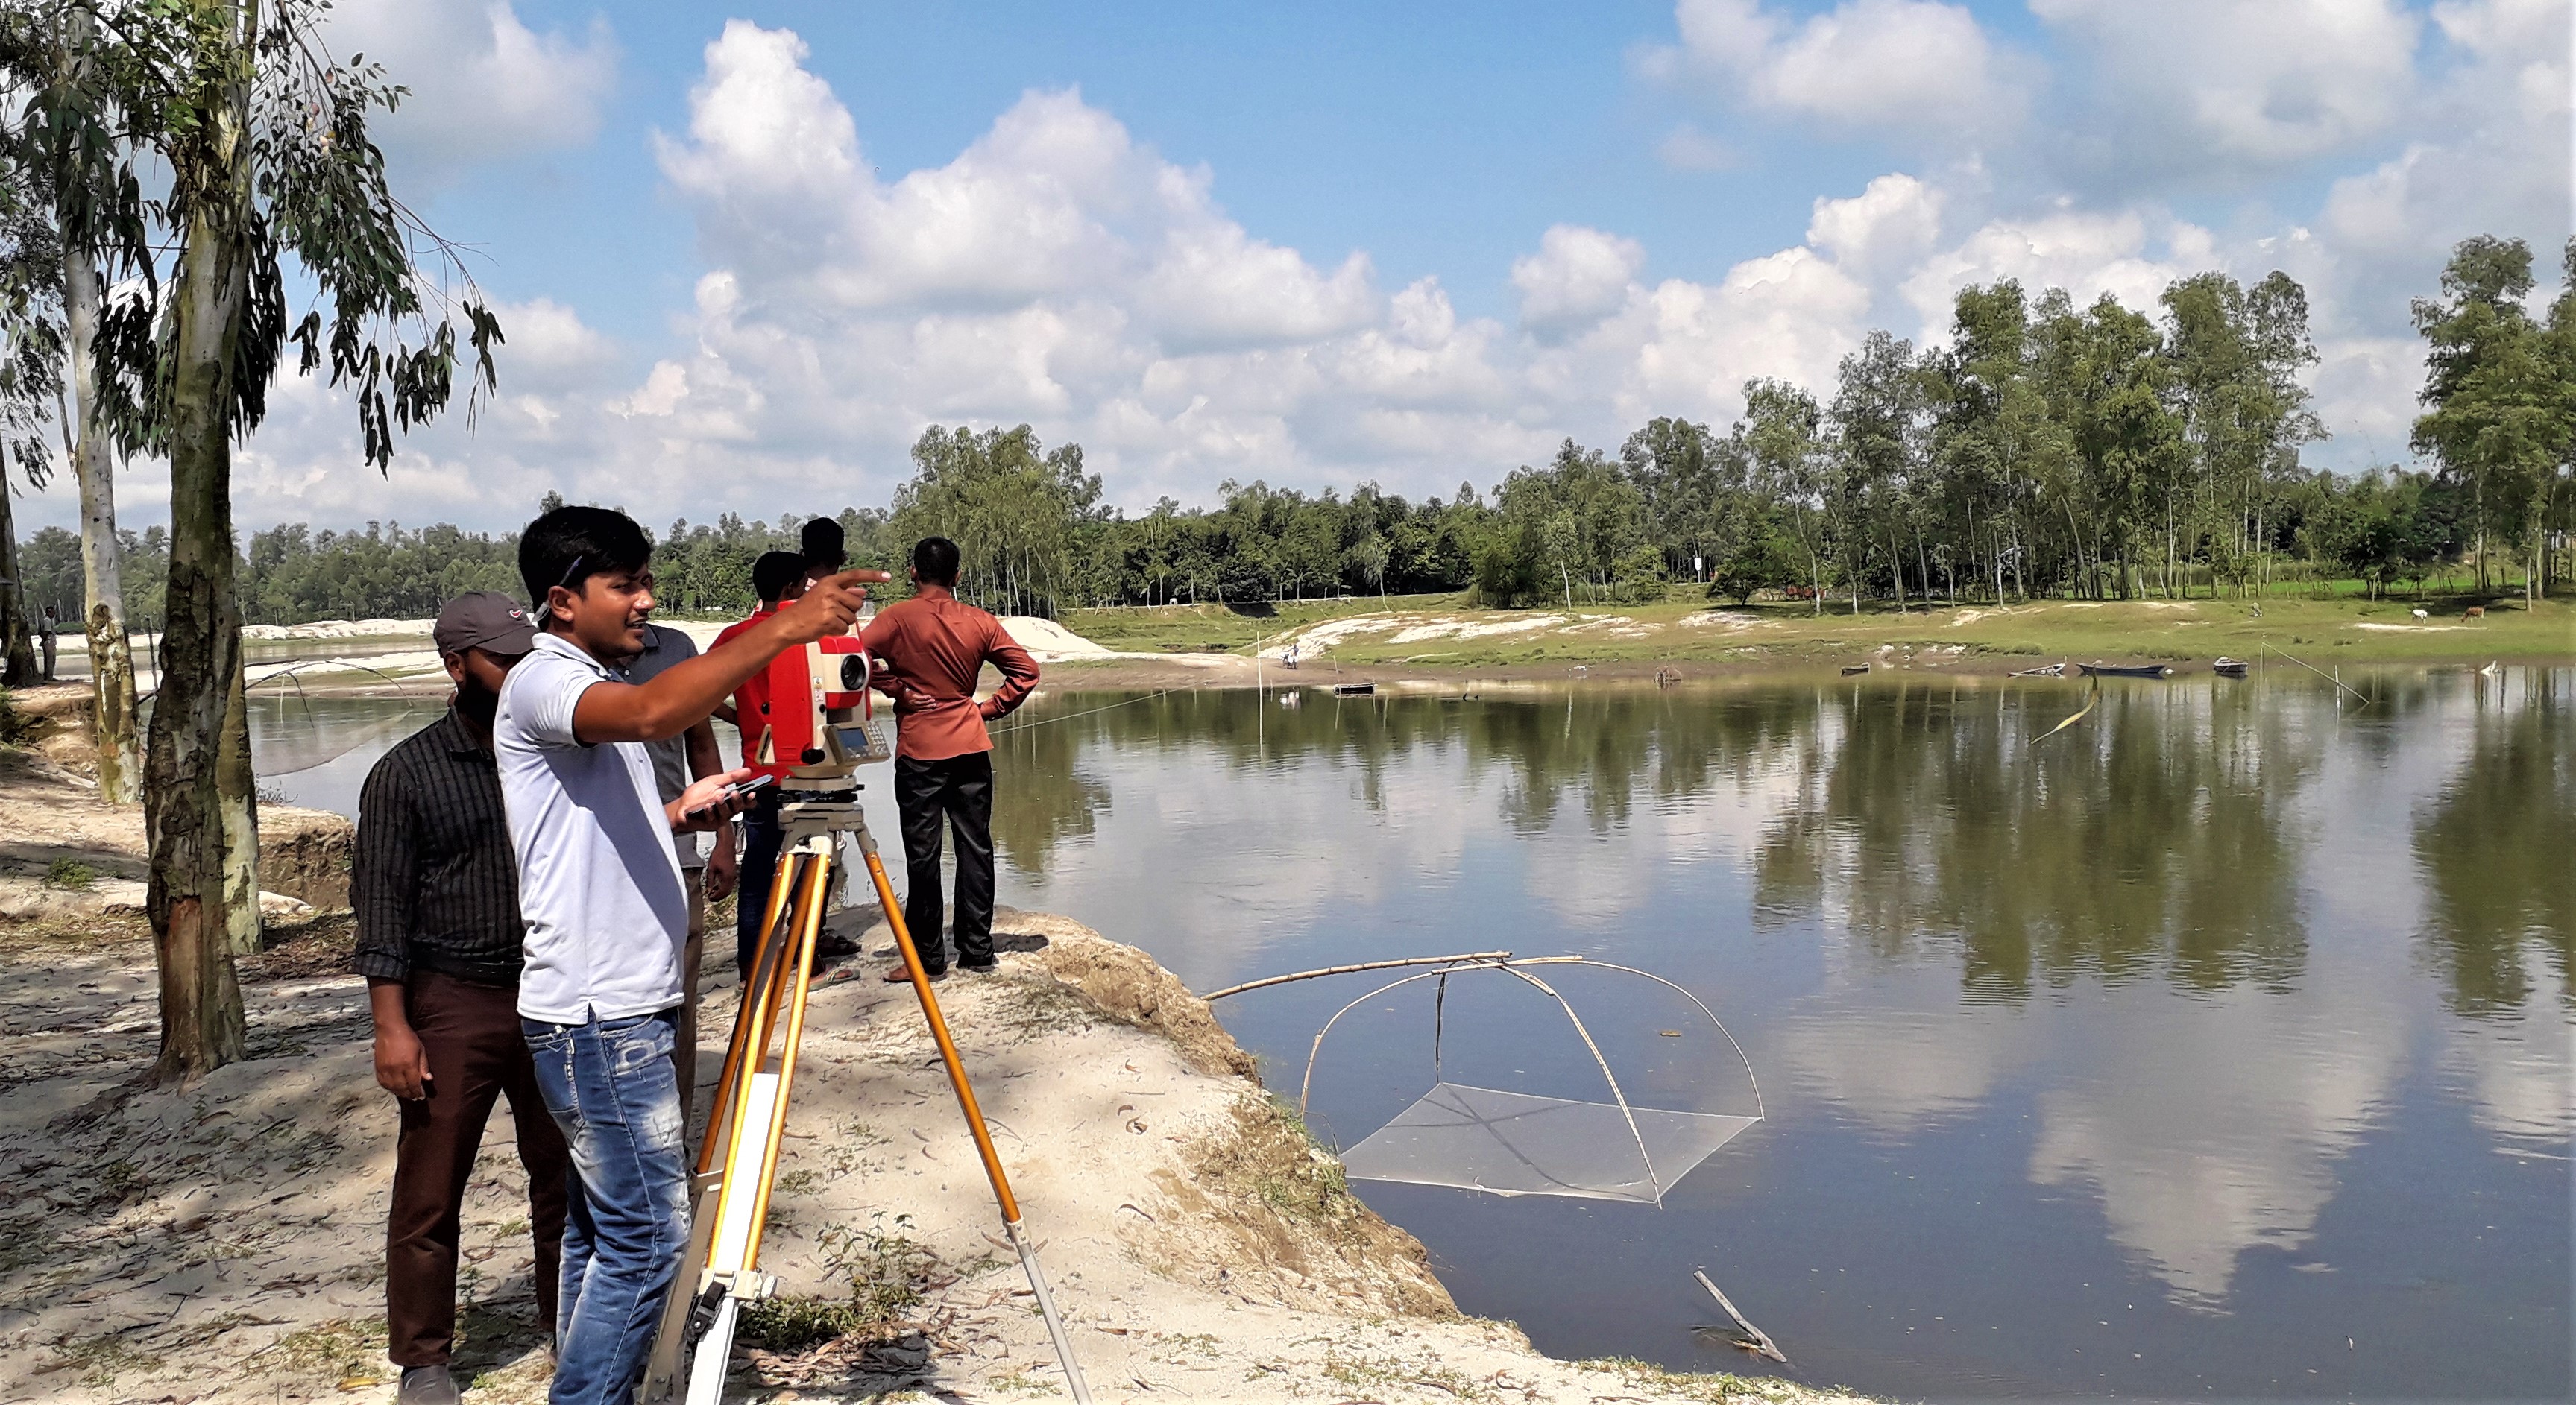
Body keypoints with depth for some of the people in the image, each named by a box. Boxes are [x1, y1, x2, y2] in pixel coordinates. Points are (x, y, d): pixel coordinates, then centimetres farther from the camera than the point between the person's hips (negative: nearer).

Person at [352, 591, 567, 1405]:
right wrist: (392, 1024, -11)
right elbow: (381, 903, -6)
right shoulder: (407, 774, -5)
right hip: (451, 1003, -3)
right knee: (430, 1193, 2)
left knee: (564, 1174, 12)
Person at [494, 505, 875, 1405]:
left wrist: (679, 811, 7)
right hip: (595, 1011, -10)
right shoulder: (540, 682, -13)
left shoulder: (593, 688, 17)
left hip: (620, 1004, 10)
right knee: (646, 1229, -7)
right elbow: (653, 711, -35)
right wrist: (782, 629, -38)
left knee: (603, 1223, 14)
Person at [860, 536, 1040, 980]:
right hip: (972, 748, 3)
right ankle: (977, 951, 13)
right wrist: (990, 708, 8)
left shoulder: (898, 618, -7)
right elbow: (1026, 670, 4)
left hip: (919, 752, -3)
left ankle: (928, 958, 5)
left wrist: (899, 691, -8)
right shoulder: (980, 622, 4)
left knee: (923, 854, 1)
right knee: (976, 847, 9)